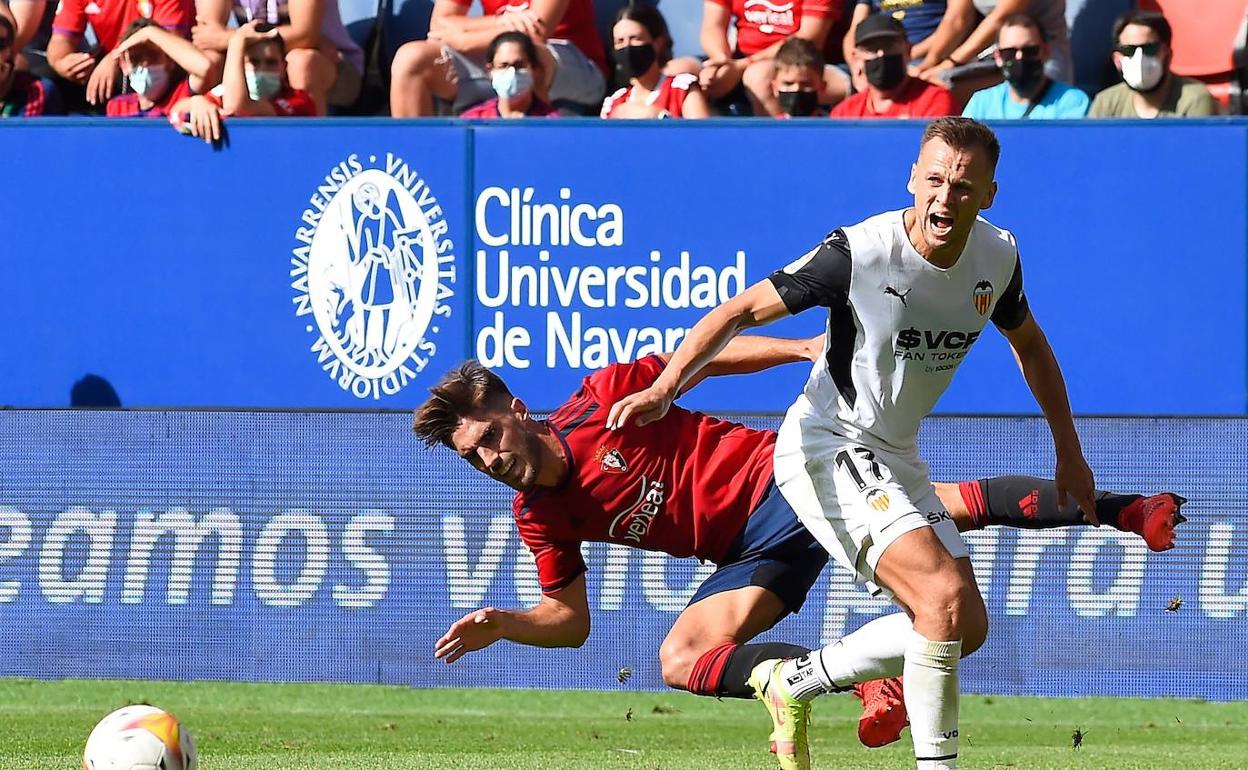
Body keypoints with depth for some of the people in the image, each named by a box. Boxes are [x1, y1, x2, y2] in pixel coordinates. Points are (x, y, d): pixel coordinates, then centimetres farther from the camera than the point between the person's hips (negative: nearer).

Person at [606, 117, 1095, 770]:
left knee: (967, 628, 5)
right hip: (825, 447, -8)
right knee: (946, 593, -24)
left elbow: (1029, 343, 17)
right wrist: (664, 388, -32)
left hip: (896, 459, 8)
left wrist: (1069, 452, 22)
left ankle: (792, 682, 20)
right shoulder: (859, 252, -24)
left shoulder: (997, 257, -5)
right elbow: (740, 311, -18)